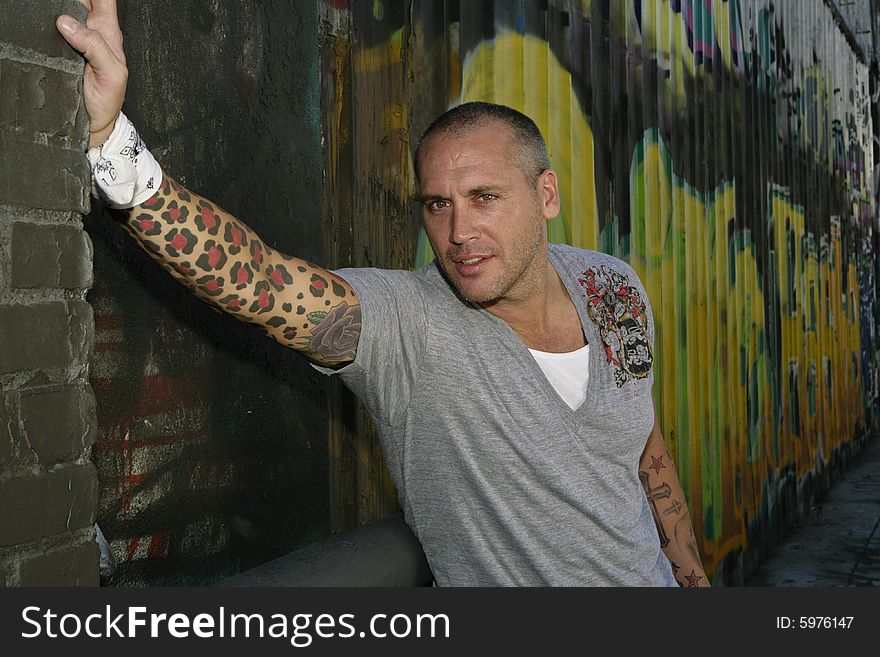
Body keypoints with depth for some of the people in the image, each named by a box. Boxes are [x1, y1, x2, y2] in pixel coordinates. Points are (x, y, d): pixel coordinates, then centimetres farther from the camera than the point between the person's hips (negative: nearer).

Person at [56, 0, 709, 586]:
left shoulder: (615, 286, -8)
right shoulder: (401, 326, -25)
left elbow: (645, 439, 6)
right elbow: (249, 275, -42)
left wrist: (693, 573, 11)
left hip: (649, 577, 4)